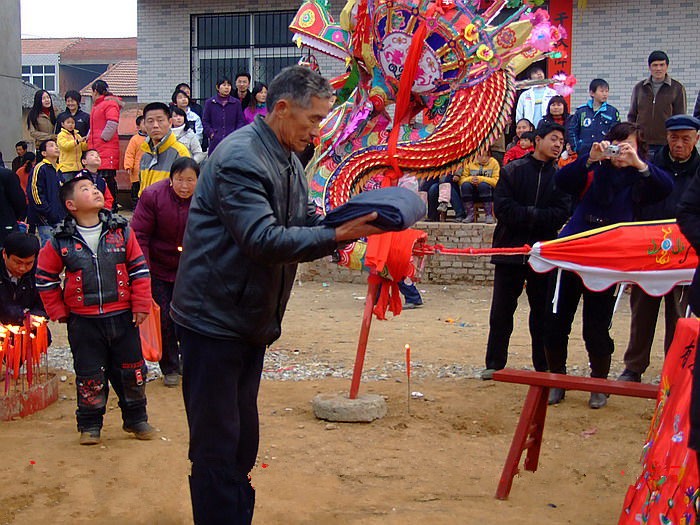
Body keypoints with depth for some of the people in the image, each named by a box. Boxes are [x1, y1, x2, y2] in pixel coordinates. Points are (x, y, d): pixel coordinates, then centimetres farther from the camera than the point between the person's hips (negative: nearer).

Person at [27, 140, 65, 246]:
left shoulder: (58, 171, 19)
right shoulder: (40, 168, -8)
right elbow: (34, 193, -16)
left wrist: (64, 213, 14)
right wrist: (49, 213, -18)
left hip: (60, 220, 8)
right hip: (46, 221, -8)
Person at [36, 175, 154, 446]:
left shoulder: (121, 231, -2)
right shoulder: (61, 242, -5)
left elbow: (139, 269, 3)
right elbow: (45, 278, 6)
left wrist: (141, 305, 0)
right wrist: (59, 312, 3)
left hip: (122, 317, 1)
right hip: (83, 322, -1)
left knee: (131, 370, 10)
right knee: (89, 375, 7)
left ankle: (135, 418, 28)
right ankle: (90, 424, 24)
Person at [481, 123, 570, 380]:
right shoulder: (513, 170, 1)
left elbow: (561, 214, -8)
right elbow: (502, 206, -10)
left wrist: (526, 216, -17)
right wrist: (536, 215, -17)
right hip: (509, 250, -1)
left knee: (543, 312, 9)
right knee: (501, 311, 4)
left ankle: (544, 366, 18)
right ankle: (494, 364, 14)